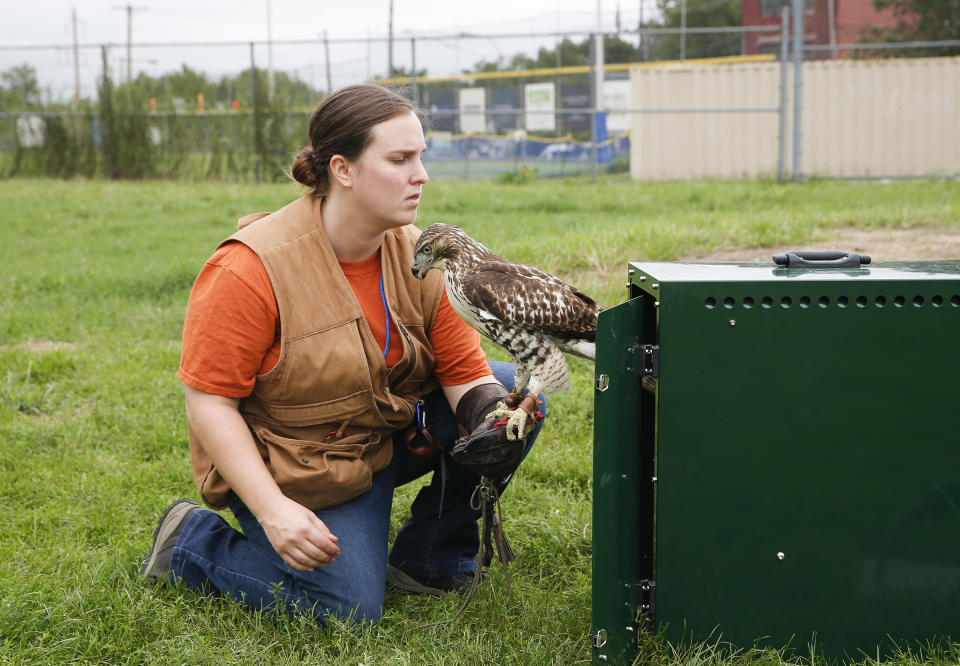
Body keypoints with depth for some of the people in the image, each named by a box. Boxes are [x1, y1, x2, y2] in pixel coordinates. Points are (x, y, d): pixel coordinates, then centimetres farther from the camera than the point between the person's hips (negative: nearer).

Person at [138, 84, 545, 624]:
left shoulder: (419, 257, -7)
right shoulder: (250, 270, -25)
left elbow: (464, 369, -6)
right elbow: (210, 401, -22)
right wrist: (273, 510, -29)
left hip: (393, 432, 6)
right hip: (292, 468, -6)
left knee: (517, 393, -11)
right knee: (349, 610, -19)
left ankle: (428, 558, 7)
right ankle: (192, 543, 7)